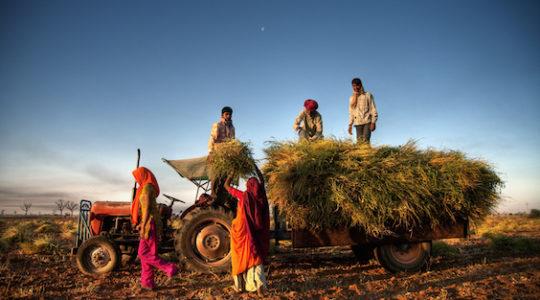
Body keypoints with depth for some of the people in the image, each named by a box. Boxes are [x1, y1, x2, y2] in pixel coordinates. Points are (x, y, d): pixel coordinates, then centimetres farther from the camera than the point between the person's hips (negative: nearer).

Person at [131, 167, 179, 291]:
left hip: (150, 223, -10)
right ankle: (147, 283, 15)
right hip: (148, 223, 10)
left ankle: (170, 268, -1)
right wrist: (141, 224, 26)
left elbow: (147, 208, -19)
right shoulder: (148, 188, 17)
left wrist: (143, 227, -20)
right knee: (145, 253, 10)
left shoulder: (147, 187, -13)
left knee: (144, 253, -6)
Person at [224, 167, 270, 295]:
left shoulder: (244, 195, -12)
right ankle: (259, 284, -7)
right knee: (254, 257, 9)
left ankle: (240, 285, 19)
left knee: (240, 257, 11)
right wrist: (255, 167, 25)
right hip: (255, 232, 3)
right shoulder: (260, 195, -2)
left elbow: (226, 185, 0)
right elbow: (262, 180, 18)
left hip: (241, 230, -3)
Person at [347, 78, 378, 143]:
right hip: (358, 123, 3)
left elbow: (373, 109, 2)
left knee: (365, 141, -19)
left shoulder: (368, 95, 6)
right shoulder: (352, 99, 16)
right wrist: (350, 125, 11)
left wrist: (373, 122, -8)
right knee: (359, 142, -5)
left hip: (367, 122, -3)